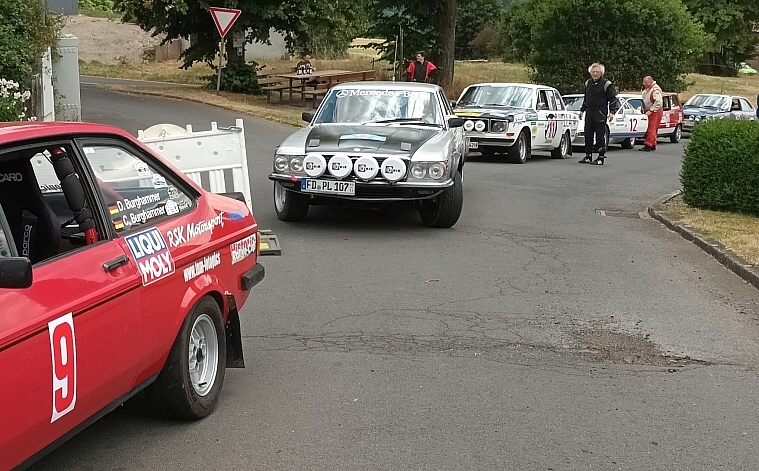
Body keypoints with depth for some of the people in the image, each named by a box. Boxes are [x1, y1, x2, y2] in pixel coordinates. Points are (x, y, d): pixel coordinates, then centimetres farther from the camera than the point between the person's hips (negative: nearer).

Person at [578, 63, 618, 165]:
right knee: (588, 135, 7)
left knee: (600, 136, -6)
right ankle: (588, 156, 15)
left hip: (600, 113, -6)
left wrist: (612, 112, -13)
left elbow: (613, 99, -4)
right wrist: (582, 110, 26)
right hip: (589, 112, 6)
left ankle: (601, 158, -2)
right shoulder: (588, 83, 14)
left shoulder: (606, 84, -5)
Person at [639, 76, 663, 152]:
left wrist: (650, 111, -25)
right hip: (648, 112, 9)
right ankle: (653, 145, 16)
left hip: (655, 111, -9)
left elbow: (658, 103, -23)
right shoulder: (646, 89, 13)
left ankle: (648, 145, -16)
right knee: (650, 129, 9)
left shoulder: (655, 90, -16)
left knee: (651, 129, -12)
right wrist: (644, 110, 16)